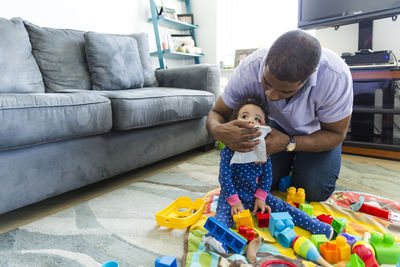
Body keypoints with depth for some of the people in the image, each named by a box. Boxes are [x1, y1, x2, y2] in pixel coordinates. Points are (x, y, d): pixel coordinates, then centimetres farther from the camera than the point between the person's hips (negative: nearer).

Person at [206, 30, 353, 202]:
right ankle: (289, 160, 20)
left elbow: (336, 134, -23)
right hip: (279, 126, 2)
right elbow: (217, 113, -20)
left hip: (320, 130, -1)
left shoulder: (336, 76, -38)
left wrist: (288, 143, -39)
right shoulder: (249, 69, -33)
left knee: (315, 191, -17)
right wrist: (218, 130, -46)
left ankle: (300, 160, 17)